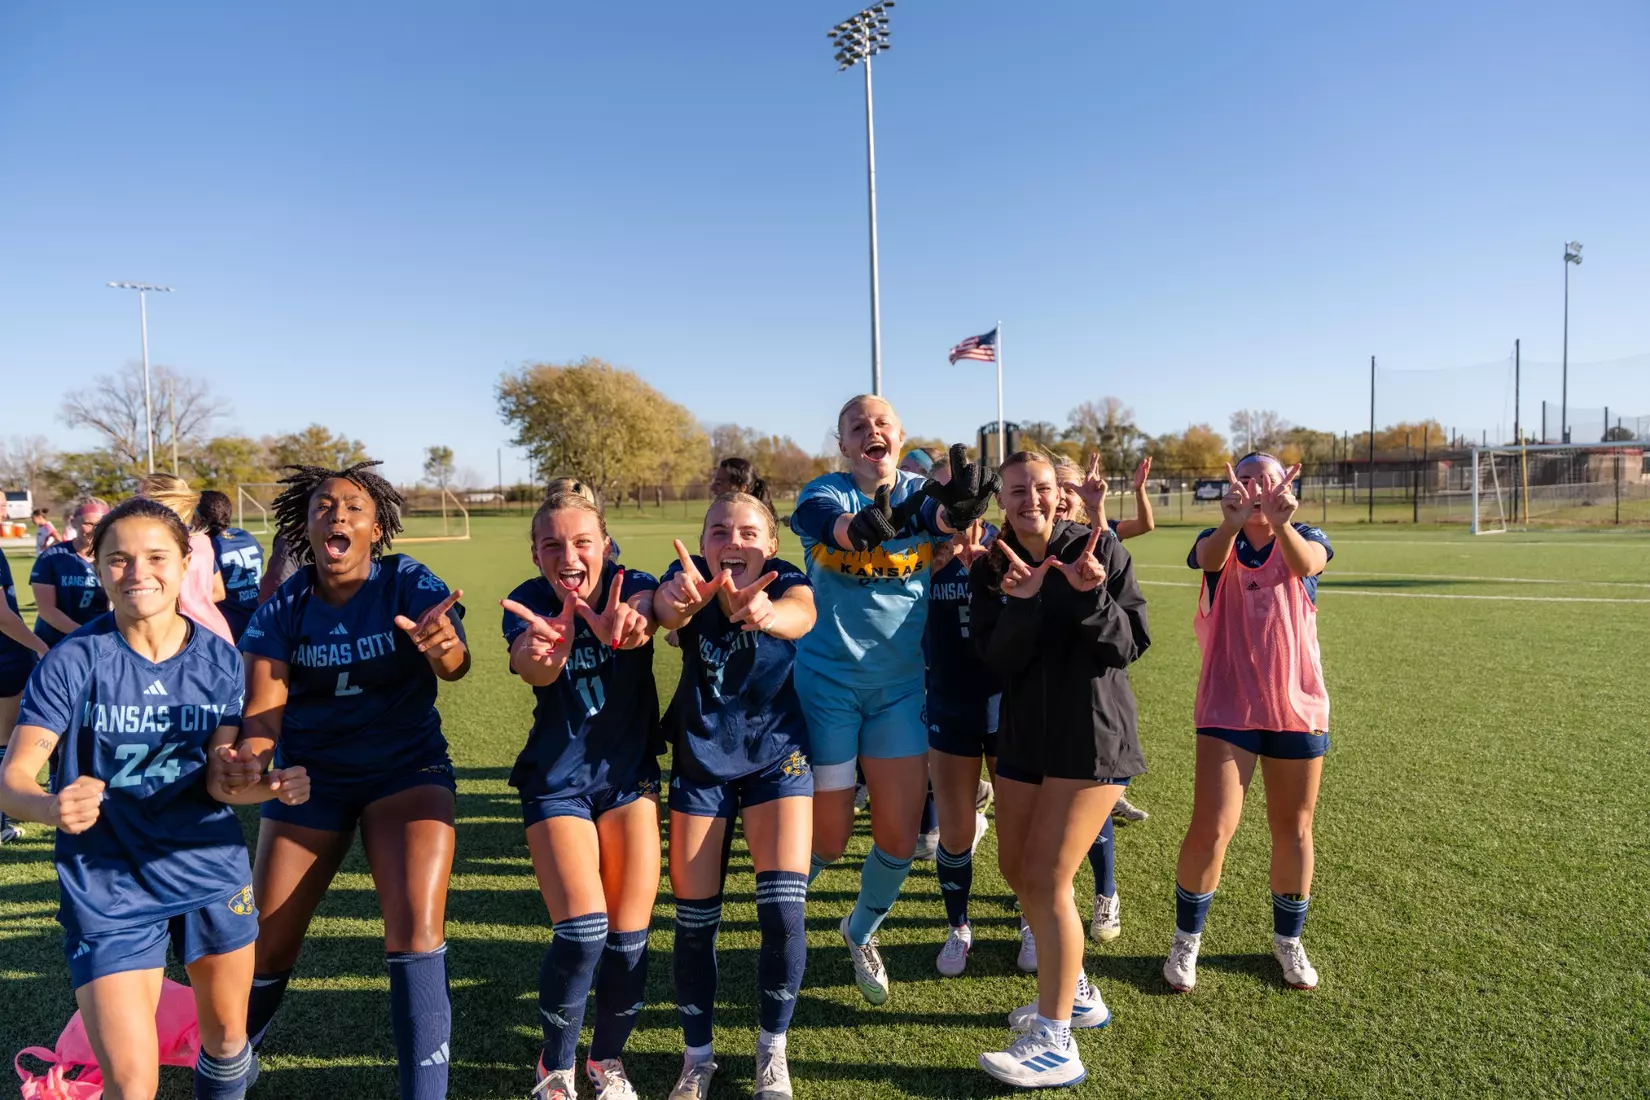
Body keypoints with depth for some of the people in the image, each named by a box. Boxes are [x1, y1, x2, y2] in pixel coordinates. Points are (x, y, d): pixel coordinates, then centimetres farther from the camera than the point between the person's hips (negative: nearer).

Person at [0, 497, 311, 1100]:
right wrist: (51, 807, -37)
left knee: (227, 1038, 19)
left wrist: (269, 784, -27)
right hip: (107, 887, -3)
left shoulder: (219, 659, -4)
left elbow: (220, 779, -5)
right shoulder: (74, 660, -12)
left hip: (209, 869, 3)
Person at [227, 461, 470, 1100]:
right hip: (310, 777, 3)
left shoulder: (409, 584, -12)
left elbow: (455, 664, -28)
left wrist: (444, 647, -53)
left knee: (417, 933, -20)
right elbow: (264, 703, -13)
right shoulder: (284, 607, -4)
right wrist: (251, 754, -36)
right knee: (267, 946, 7)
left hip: (406, 769, -2)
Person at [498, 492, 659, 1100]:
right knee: (581, 926, -15)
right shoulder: (530, 603, -13)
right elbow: (532, 667, -35)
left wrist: (627, 625, -64)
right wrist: (547, 649, -60)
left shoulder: (629, 586, -13)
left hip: (628, 774, 1)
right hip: (556, 780, -1)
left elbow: (648, 607, -38)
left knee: (629, 935, 1)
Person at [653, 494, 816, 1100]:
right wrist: (681, 601, -64)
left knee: (783, 914, -10)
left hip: (777, 756, -1)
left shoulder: (785, 580, -16)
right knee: (694, 919, 3)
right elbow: (667, 610, -38)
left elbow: (800, 615, -40)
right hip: (700, 762, 1)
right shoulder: (688, 576, -14)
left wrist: (763, 612, -65)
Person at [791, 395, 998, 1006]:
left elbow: (939, 515, -27)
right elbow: (817, 517, -33)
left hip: (901, 685, 2)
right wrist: (864, 525, -56)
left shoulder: (919, 491, -3)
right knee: (829, 837, 4)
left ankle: (861, 931, 37)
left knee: (899, 836, 5)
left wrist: (955, 509, -52)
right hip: (827, 682, -2)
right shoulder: (826, 491, -8)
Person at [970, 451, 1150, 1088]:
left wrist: (1091, 598, -28)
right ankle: (1075, 993, 35)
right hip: (1024, 733, 6)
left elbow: (1130, 646, -12)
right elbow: (997, 659, -10)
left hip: (1092, 736, -6)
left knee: (1046, 879, -8)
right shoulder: (989, 570, 0)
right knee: (1016, 868, 14)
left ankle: (1055, 1046, 4)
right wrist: (1021, 603, -26)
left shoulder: (1099, 551, -10)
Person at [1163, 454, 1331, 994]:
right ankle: (1187, 939, 14)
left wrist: (1281, 523, -48)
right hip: (1227, 707, -1)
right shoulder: (1219, 542, 0)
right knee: (1211, 828, -8)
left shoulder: (1306, 539, 1)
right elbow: (1208, 558, -26)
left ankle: (1288, 940, 34)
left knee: (1293, 831, 12)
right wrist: (1232, 523, -49)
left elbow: (1306, 564, -25)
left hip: (1298, 706, 2)